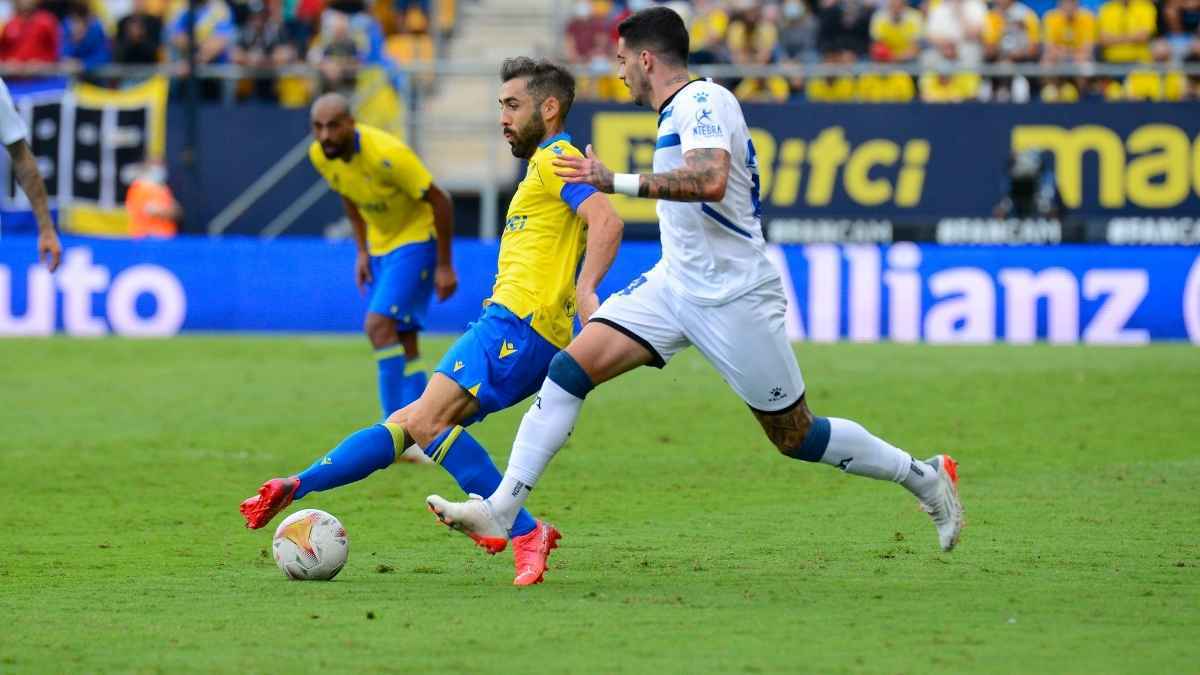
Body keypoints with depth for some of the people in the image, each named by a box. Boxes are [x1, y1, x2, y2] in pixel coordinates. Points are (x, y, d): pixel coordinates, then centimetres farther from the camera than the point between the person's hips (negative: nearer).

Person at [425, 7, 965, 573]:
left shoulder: (702, 101, -16)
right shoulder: (681, 109, 14)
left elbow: (711, 181, -33)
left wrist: (618, 182, -31)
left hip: (733, 299, -9)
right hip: (676, 284, 9)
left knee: (797, 437, 1)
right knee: (570, 366, -8)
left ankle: (925, 478, 21)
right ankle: (501, 510, -12)